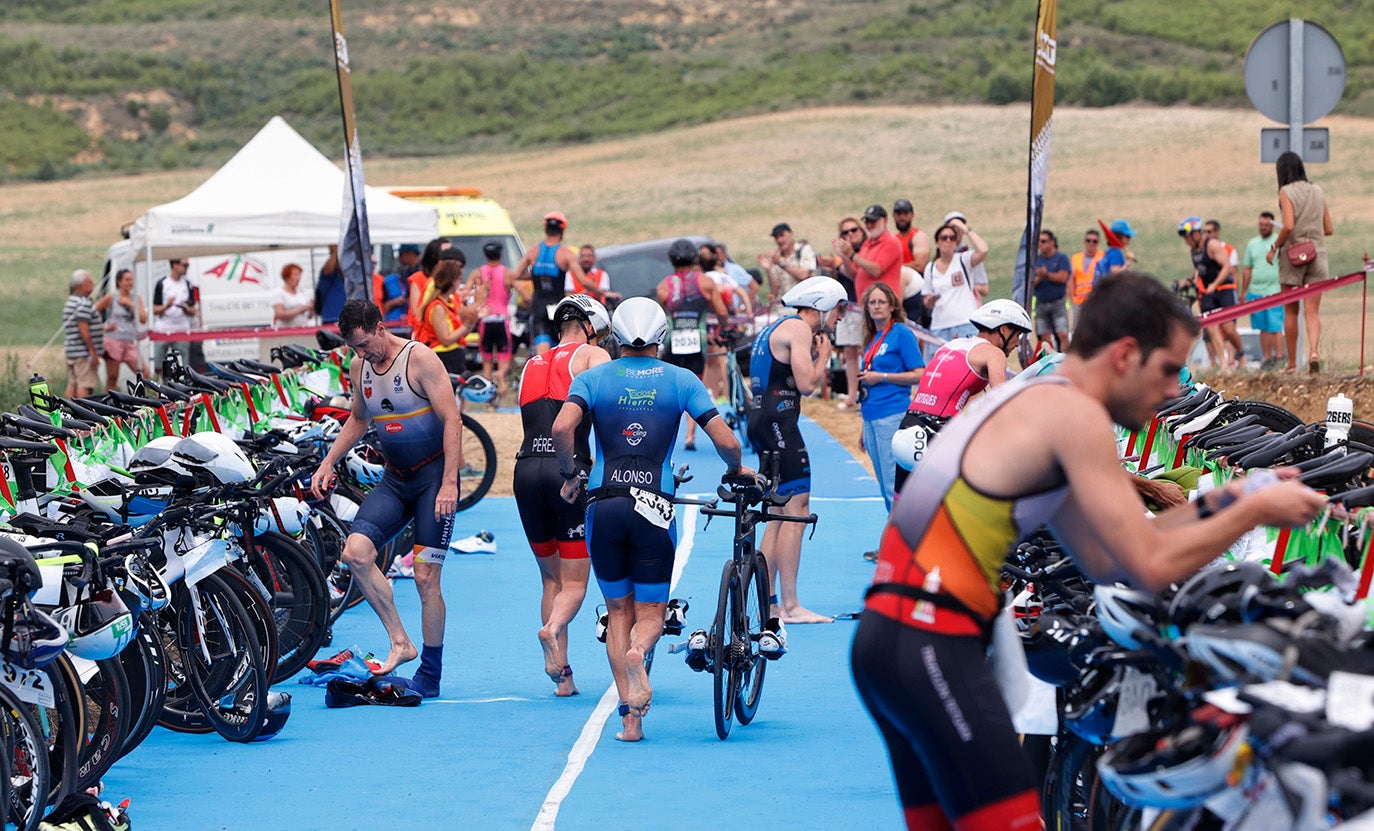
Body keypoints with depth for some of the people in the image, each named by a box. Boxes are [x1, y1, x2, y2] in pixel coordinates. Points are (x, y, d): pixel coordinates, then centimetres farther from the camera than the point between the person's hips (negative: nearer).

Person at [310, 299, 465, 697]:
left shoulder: (419, 359, -14)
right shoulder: (360, 369, 6)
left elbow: (452, 419, -16)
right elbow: (358, 419, 25)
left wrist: (450, 483, -22)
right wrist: (328, 463, 13)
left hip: (434, 475, -6)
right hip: (394, 479, 6)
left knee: (426, 578, -6)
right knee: (355, 552, -14)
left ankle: (430, 676, 4)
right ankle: (400, 641, -3)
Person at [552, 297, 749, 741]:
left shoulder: (594, 377, 6)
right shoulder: (680, 380, 5)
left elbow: (562, 428, -12)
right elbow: (726, 441, -2)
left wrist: (570, 474, 5)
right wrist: (736, 470, 19)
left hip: (603, 505, 1)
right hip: (655, 506, -1)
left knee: (618, 609, 14)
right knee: (651, 610, 11)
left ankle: (629, 716, 3)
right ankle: (637, 652, -26)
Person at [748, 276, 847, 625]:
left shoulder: (775, 328, 23)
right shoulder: (799, 329, -8)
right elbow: (806, 383, -17)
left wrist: (814, 356, 13)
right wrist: (823, 355, -1)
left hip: (761, 418, 11)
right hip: (779, 419, -11)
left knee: (781, 514, 13)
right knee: (796, 510, -11)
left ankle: (769, 604, 14)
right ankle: (790, 606, -13)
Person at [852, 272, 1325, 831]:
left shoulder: (1028, 404, 20)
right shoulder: (1075, 413, -10)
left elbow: (1104, 558, 22)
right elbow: (1152, 566, -13)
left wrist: (1212, 507, 19)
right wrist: (1255, 511, 0)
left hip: (891, 635, 10)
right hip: (932, 648, -10)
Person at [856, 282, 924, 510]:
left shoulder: (901, 333, -5)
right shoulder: (872, 338, 18)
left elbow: (918, 375, -10)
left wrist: (881, 377, -12)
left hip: (893, 416, -8)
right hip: (872, 418, 8)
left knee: (894, 487, -11)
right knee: (885, 489, 10)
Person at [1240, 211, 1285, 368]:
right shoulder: (1252, 243, 15)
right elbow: (1247, 269, 19)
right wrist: (1243, 292, 17)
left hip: (1274, 292, -5)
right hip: (1255, 291, 5)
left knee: (1275, 327, -8)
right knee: (1263, 328, 7)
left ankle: (1279, 358, -6)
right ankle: (1267, 358, 11)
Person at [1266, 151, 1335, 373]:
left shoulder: (1286, 192, -5)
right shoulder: (1318, 192, 10)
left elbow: (1288, 226, -18)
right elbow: (1329, 229, 11)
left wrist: (1274, 248, -5)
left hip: (1293, 255, -3)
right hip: (1317, 254, 3)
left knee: (1290, 311, 7)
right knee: (1312, 311, -1)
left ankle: (1292, 363, 10)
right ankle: (1314, 351, -25)